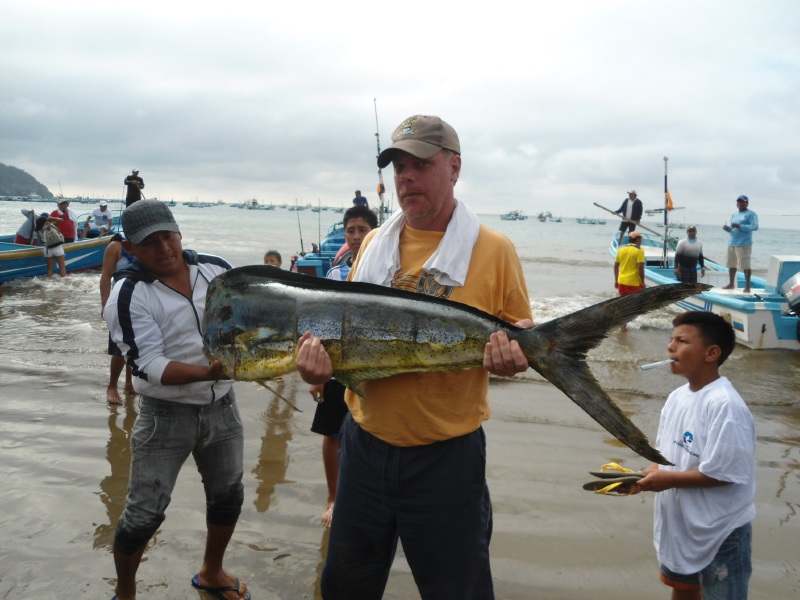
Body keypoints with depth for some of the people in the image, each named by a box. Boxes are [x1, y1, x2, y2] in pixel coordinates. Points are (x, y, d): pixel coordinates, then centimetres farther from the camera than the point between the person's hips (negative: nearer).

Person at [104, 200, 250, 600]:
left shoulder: (217, 269, -2)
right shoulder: (128, 295, -15)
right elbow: (148, 366, -23)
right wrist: (207, 373, -36)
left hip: (221, 406, 5)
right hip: (165, 415, -4)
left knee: (228, 497, 19)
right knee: (144, 514, 0)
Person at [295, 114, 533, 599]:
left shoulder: (493, 249, -7)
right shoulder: (374, 243, 7)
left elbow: (522, 339, -2)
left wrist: (512, 358, -25)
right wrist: (322, 352, -10)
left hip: (447, 455, -4)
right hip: (365, 443, 5)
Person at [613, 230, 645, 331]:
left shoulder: (621, 249, 8)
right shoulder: (639, 250, -9)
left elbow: (616, 265, 11)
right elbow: (640, 267, -16)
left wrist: (616, 280, 19)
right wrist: (642, 282, -9)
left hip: (622, 281, 6)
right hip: (634, 282, -6)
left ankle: (622, 324, 20)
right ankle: (623, 324, -4)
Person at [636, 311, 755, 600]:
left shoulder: (724, 405, -26)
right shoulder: (677, 396, -1)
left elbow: (724, 473, -26)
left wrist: (669, 479, -20)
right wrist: (647, 474, -10)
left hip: (720, 531, -8)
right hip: (680, 523, 8)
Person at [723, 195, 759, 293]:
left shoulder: (751, 214, -4)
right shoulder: (734, 214, 19)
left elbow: (755, 227, -15)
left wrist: (740, 226, -22)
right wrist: (727, 228, 1)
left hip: (744, 244, -8)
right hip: (732, 243, 8)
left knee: (745, 266, -6)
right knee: (731, 265, 13)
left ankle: (747, 286, -1)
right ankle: (731, 284, 25)